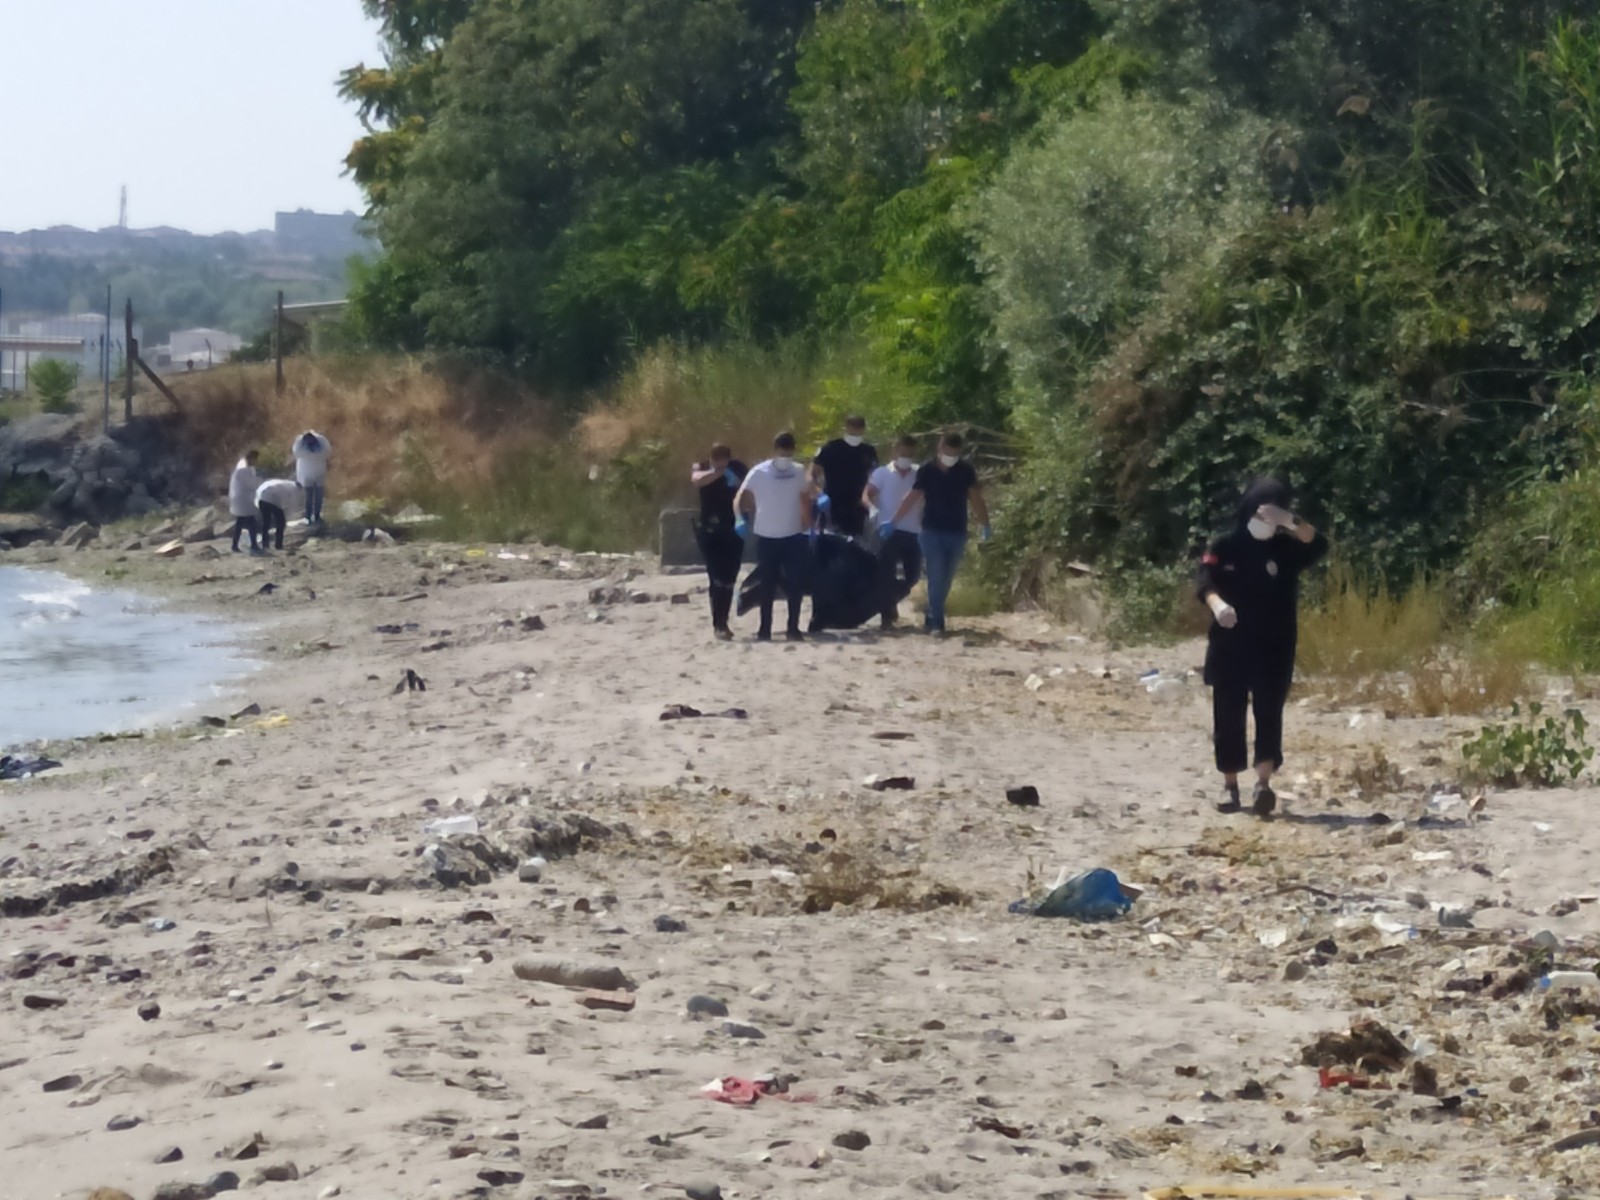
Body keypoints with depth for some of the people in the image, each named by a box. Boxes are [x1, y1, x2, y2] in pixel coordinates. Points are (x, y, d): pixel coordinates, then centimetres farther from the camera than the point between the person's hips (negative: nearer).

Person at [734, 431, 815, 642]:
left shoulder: (799, 474, 3)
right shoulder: (758, 472, -7)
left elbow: (805, 502, 13)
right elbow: (740, 498, -6)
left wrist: (809, 527, 11)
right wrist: (740, 519, -20)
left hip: (793, 536, 2)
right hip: (766, 537, -2)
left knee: (795, 583, -2)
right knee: (767, 584, 5)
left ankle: (793, 628, 5)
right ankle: (765, 629, 11)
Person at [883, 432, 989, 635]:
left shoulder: (966, 470, -1)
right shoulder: (927, 470, -6)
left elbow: (976, 497, -2)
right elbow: (912, 498, -5)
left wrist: (984, 524, -9)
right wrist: (892, 522, -9)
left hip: (957, 532, 2)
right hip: (932, 531, -2)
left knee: (946, 579, 9)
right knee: (936, 577, -8)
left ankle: (932, 618, 24)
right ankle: (936, 622, -6)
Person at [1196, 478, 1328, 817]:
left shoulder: (1286, 547, 6)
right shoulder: (1225, 546, 2)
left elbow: (1318, 546, -13)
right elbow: (1206, 581, -11)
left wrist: (1291, 522, -27)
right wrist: (1218, 604, -33)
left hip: (1274, 647, 0)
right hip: (1230, 645, 0)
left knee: (1268, 713, -9)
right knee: (1229, 716, 4)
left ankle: (1263, 783, -16)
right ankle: (1230, 785, 13)